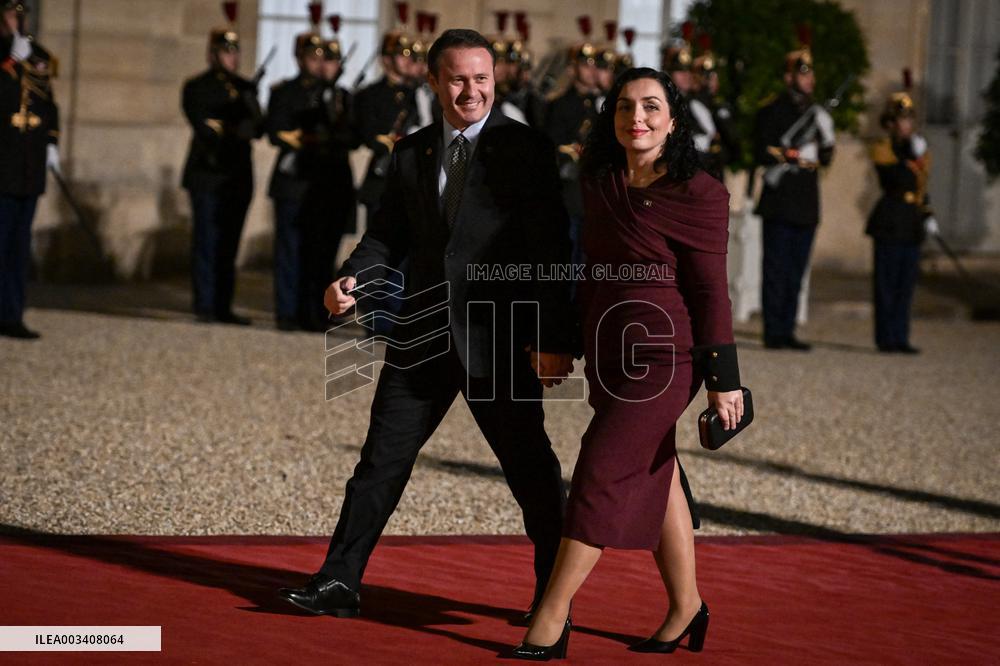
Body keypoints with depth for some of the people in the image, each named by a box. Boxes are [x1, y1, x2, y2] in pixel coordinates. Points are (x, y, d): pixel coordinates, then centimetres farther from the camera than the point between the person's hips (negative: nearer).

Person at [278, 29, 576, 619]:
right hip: (424, 338, 4)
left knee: (531, 469, 5)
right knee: (383, 458, 5)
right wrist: (351, 282, -7)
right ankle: (340, 583, 11)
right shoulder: (411, 154, 11)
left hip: (499, 342, -4)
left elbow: (550, 250, -9)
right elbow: (389, 235, 14)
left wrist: (553, 339, -15)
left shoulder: (525, 150, -5)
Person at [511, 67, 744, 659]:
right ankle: (686, 609, 26)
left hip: (663, 358, -7)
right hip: (611, 356, 7)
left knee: (600, 476, -8)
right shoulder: (602, 184, 6)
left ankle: (550, 621, -3)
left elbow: (710, 290, -12)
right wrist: (566, 344, 20)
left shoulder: (696, 194, -13)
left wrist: (724, 380, -11)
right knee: (655, 480, 14)